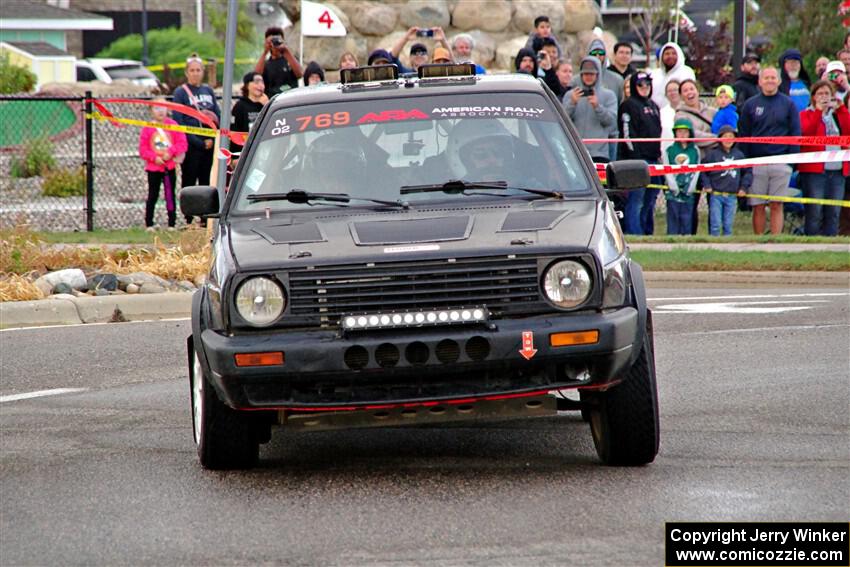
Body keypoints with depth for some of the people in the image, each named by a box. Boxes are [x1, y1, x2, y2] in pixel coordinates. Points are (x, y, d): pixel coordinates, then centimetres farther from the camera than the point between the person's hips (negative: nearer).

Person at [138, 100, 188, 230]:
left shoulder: (173, 125, -2)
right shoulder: (148, 128, -4)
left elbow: (182, 143, -3)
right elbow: (143, 149, -4)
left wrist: (171, 152, -15)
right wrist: (154, 157, -16)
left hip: (170, 166, 1)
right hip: (153, 167, -1)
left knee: (170, 195, 4)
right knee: (152, 195, 6)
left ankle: (172, 223, 9)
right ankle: (149, 224, 13)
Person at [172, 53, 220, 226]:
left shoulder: (208, 91, 13)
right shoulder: (180, 92, -2)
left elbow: (218, 115, 13)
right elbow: (179, 122, -8)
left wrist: (212, 139, -4)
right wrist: (199, 142, -12)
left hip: (208, 145, 5)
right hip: (191, 146, -5)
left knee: (206, 182, 8)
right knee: (189, 182, -2)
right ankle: (189, 219, 0)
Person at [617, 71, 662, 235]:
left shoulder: (653, 106, 20)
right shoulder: (628, 105, -5)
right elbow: (627, 134, -12)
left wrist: (658, 154, 16)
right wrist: (635, 157, -18)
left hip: (652, 159, 8)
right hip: (637, 159, -8)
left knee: (650, 200, 11)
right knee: (636, 201, -10)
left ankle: (648, 232, 18)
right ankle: (634, 233, -11)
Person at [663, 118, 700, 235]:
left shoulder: (695, 151, 10)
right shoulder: (669, 151, 6)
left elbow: (696, 172, 7)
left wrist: (690, 187, -5)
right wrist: (673, 186, -10)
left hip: (688, 194, 1)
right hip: (673, 193, -1)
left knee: (687, 221, 1)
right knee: (673, 221, -3)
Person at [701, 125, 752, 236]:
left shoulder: (739, 155, 8)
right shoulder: (713, 154, 0)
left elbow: (748, 172, 16)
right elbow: (703, 171, 4)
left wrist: (744, 187, 7)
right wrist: (706, 185, -5)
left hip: (732, 197, 2)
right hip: (716, 195, -2)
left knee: (728, 225, 6)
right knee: (715, 224, -5)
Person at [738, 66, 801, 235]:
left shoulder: (788, 104, 7)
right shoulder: (750, 105, 8)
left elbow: (795, 133, 5)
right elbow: (743, 135, 7)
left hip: (781, 163, -1)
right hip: (757, 163, 1)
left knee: (777, 205, -1)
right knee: (758, 206, 1)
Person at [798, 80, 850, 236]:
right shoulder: (806, 114, 6)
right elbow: (806, 132, -13)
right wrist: (818, 110, -15)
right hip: (814, 170, -4)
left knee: (833, 212, 2)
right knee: (814, 212, -7)